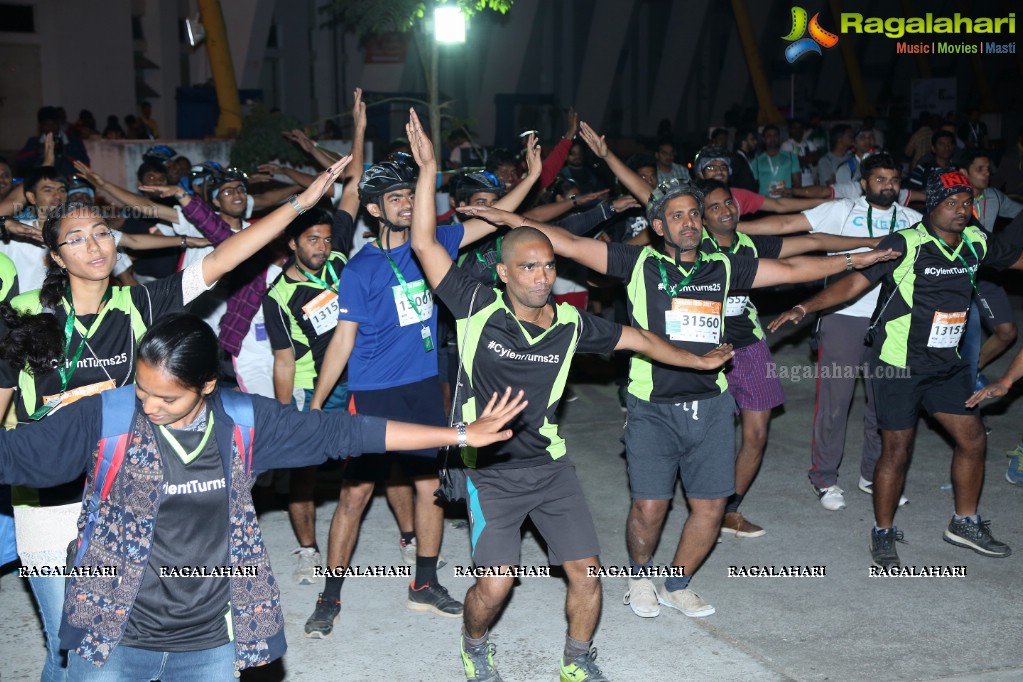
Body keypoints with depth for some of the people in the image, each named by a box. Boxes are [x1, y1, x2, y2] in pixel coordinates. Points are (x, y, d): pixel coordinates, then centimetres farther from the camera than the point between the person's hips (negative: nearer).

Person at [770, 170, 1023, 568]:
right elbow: (854, 282, -20)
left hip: (947, 364, 6)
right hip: (899, 365, -6)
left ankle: (965, 524, 30)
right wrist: (805, 308, -31)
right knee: (896, 451, -1)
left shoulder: (975, 243, 1)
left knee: (973, 439, 10)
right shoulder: (906, 244, -17)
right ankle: (883, 534, 17)